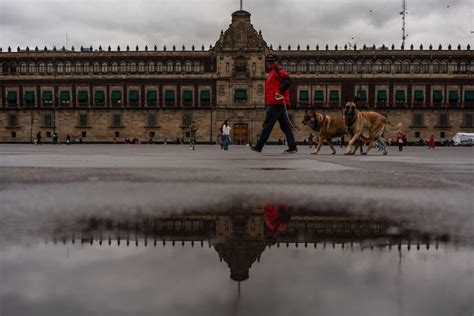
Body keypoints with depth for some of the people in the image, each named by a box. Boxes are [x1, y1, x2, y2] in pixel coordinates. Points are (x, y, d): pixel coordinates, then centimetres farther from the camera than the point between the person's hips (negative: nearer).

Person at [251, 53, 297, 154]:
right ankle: (292, 147, 6)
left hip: (276, 103, -10)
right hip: (279, 103, 10)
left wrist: (280, 92, -22)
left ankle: (259, 146, -3)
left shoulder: (278, 70, -5)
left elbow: (288, 81, -19)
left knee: (267, 124, -7)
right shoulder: (271, 72, 25)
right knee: (285, 125, 6)